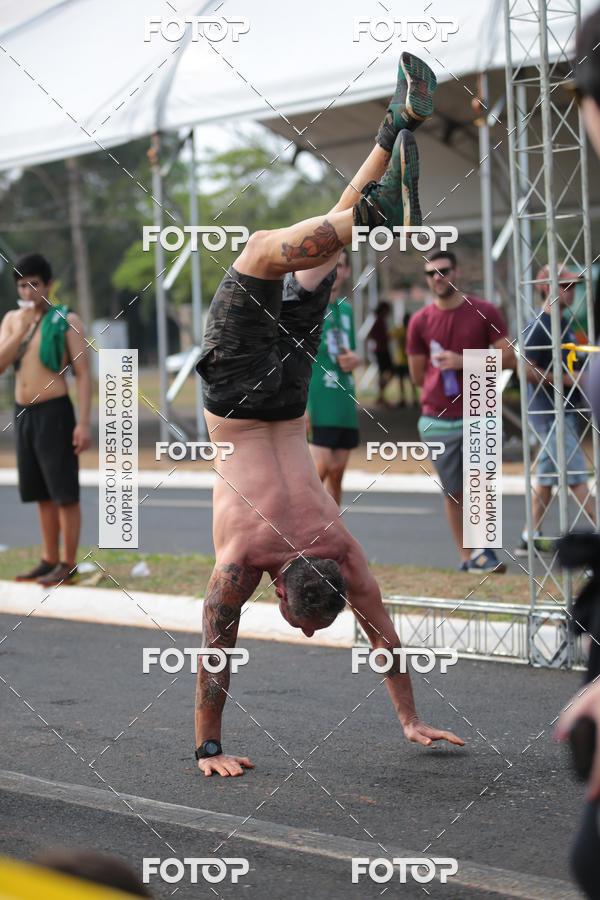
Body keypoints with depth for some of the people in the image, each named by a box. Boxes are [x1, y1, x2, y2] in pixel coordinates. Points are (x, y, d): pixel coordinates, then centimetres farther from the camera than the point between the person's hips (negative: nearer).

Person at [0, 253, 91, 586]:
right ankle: (49, 559, 21)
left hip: (54, 411, -6)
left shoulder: (66, 321, -4)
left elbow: (83, 374, -7)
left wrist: (84, 422, -15)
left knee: (65, 492, -5)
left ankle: (68, 564, -2)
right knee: (42, 493, 13)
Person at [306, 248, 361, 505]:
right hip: (315, 403, -7)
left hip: (345, 404, 7)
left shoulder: (346, 309, 18)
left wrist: (355, 359, 3)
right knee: (319, 468, -16)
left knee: (336, 473, 6)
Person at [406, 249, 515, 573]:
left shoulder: (484, 312, 2)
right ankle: (466, 555, 14)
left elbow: (508, 357, -3)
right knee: (453, 491, 6)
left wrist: (463, 362, -11)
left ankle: (483, 548, -3)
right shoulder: (420, 321, 6)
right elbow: (417, 376, 13)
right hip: (438, 420, 1)